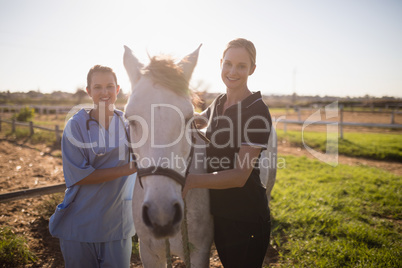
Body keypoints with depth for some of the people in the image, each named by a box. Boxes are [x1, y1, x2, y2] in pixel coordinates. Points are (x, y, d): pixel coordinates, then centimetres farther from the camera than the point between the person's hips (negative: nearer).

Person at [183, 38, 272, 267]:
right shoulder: (218, 104, 4)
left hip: (245, 218, -7)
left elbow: (240, 176, -23)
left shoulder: (257, 112, -19)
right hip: (218, 212, 8)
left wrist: (192, 180, -32)